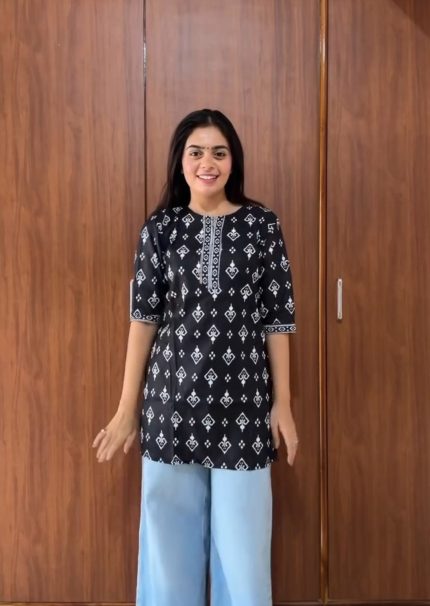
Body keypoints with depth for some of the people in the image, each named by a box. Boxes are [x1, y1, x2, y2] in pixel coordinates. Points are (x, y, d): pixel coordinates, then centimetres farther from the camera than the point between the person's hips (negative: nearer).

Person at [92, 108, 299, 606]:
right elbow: (143, 317, 2)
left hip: (242, 402, 0)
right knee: (170, 540, 12)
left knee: (242, 542, 8)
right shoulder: (160, 227, 2)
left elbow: (277, 319, 1)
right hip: (172, 400, 1)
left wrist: (283, 402, 0)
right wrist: (127, 407, 1)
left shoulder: (262, 224, 1)